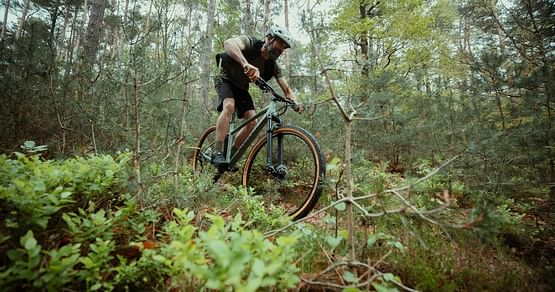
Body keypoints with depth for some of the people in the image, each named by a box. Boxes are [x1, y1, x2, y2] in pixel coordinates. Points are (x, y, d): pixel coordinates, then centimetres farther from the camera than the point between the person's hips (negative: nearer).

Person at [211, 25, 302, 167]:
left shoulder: (273, 66, -10)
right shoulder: (250, 43, -26)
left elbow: (287, 89, -11)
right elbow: (228, 43, -47)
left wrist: (295, 103, -33)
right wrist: (246, 64, -65)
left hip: (241, 88, 6)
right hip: (226, 80, -5)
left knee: (252, 122, -11)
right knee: (229, 106, -35)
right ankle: (217, 153, -32)